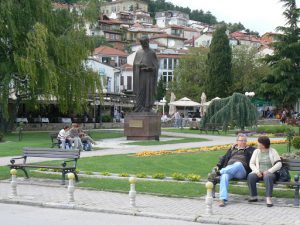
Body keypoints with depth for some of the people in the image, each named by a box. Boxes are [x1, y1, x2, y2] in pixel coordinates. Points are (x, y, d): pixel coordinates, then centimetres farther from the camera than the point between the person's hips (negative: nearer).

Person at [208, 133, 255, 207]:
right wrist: (218, 166, 12)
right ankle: (222, 199, -43)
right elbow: (224, 158, 24)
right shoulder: (232, 149, 31)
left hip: (241, 171, -2)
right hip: (228, 169, 2)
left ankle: (218, 173, -49)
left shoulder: (249, 149, 23)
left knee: (238, 164, -39)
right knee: (224, 176, -34)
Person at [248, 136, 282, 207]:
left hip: (270, 173, -3)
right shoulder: (256, 151, 10)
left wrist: (269, 171, -18)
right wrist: (257, 171, -12)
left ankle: (268, 199, -43)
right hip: (259, 173, 3)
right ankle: (253, 197, -20)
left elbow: (279, 164, -7)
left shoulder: (273, 151, 0)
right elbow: (251, 163, 8)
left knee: (267, 177, -39)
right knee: (250, 176, -30)